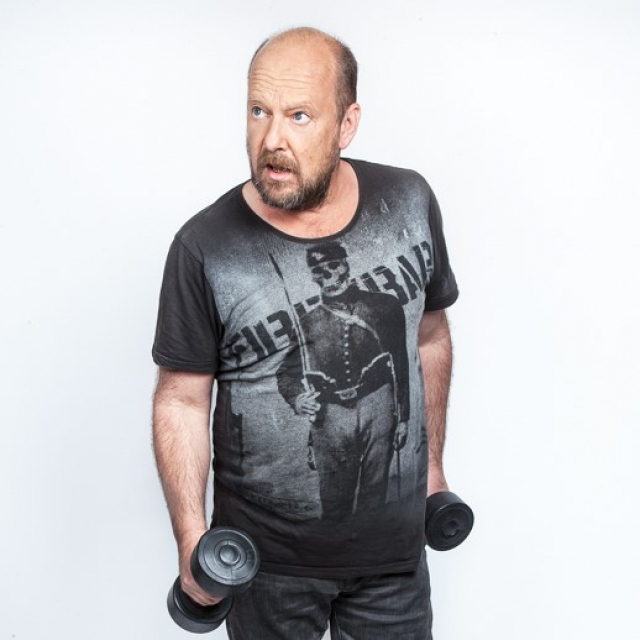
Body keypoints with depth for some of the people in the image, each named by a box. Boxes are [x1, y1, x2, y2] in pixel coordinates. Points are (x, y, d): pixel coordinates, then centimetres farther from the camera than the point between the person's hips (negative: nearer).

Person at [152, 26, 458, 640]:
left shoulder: (409, 203, -7)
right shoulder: (206, 247, -17)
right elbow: (183, 398, -9)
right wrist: (190, 535, -16)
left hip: (395, 540, 3)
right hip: (267, 552, -2)